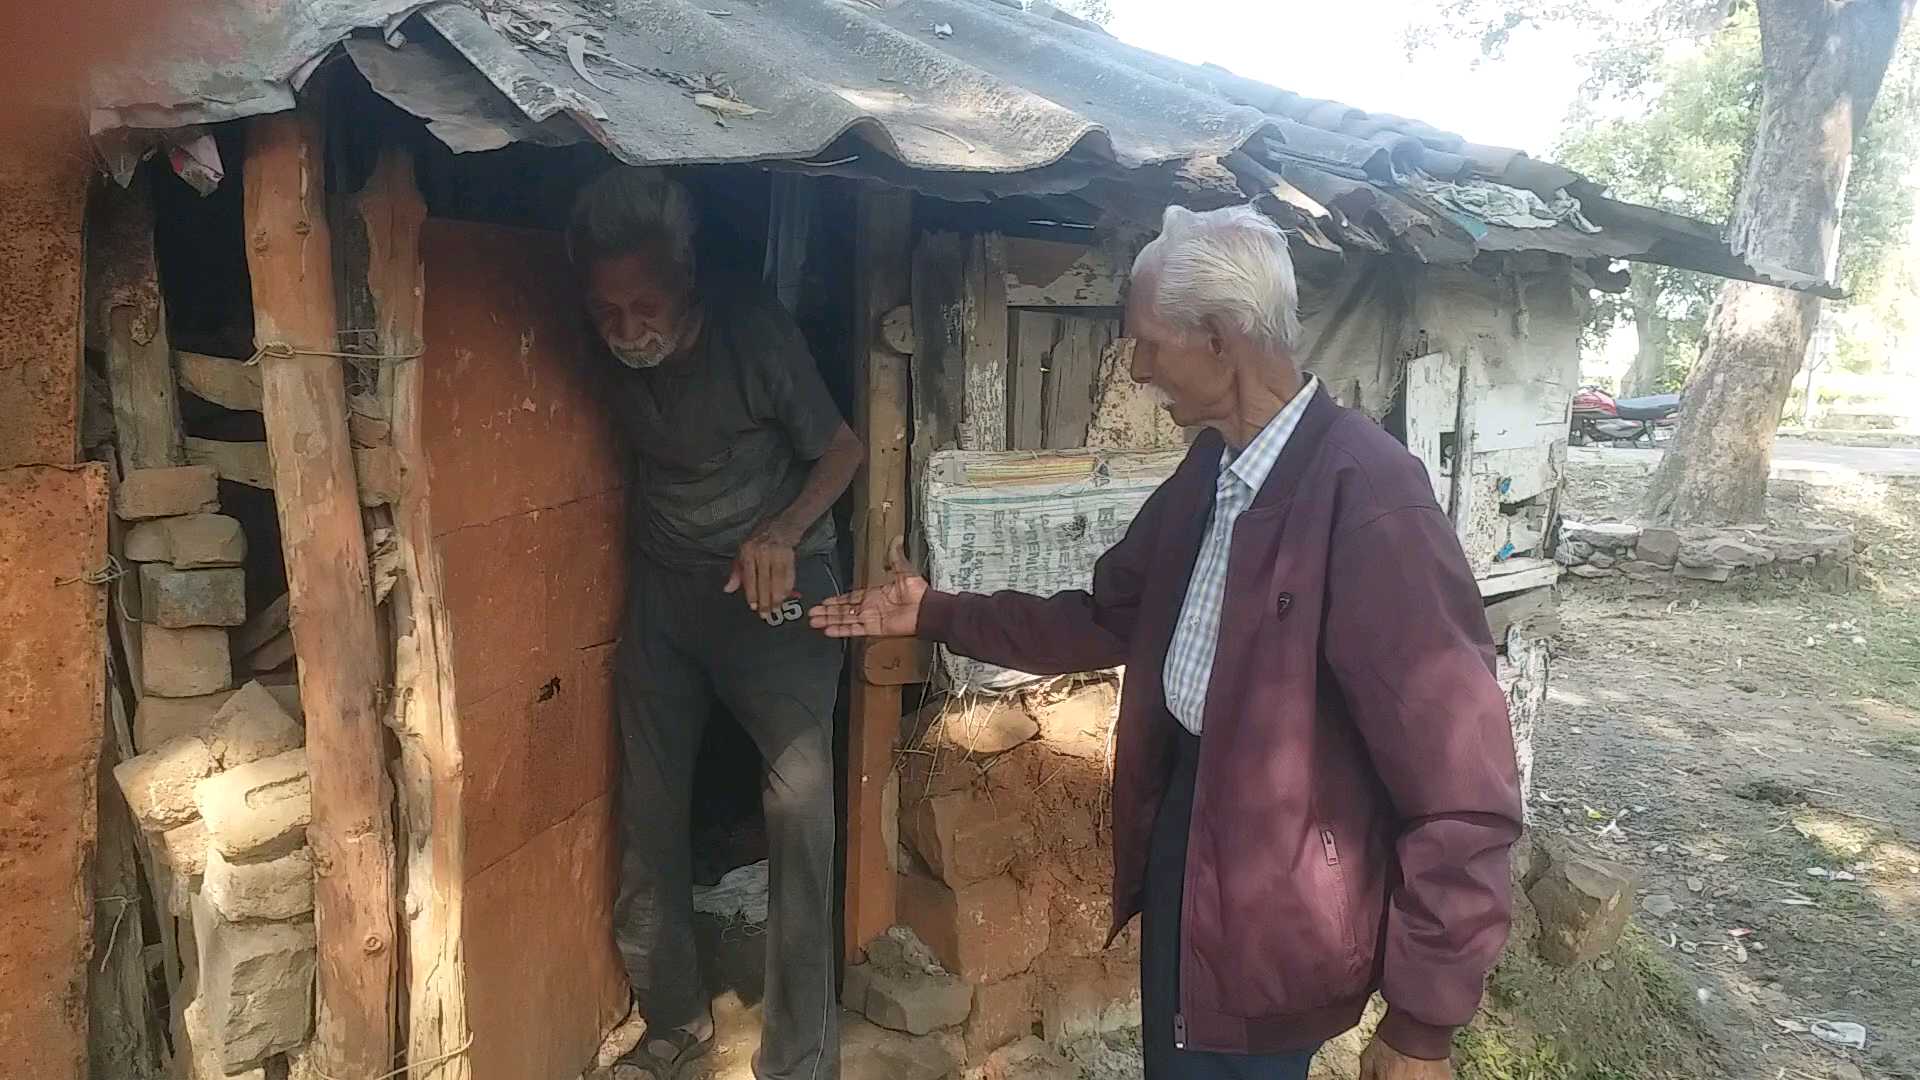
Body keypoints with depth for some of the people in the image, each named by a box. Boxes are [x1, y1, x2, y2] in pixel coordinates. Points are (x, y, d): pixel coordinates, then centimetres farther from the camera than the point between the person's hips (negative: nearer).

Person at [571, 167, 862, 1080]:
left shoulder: (753, 331, -21)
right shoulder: (606, 352, -9)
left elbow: (840, 449, -10)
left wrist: (782, 532, -25)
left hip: (773, 578, -4)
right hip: (663, 584, 4)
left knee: (800, 796, -13)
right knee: (648, 807, 6)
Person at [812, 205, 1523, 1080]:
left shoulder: (1370, 495, -26)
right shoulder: (1208, 471, 2)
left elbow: (1464, 783, -25)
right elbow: (1109, 617, 15)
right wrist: (935, 614, 14)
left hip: (1278, 906, -8)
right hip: (1177, 832, 8)